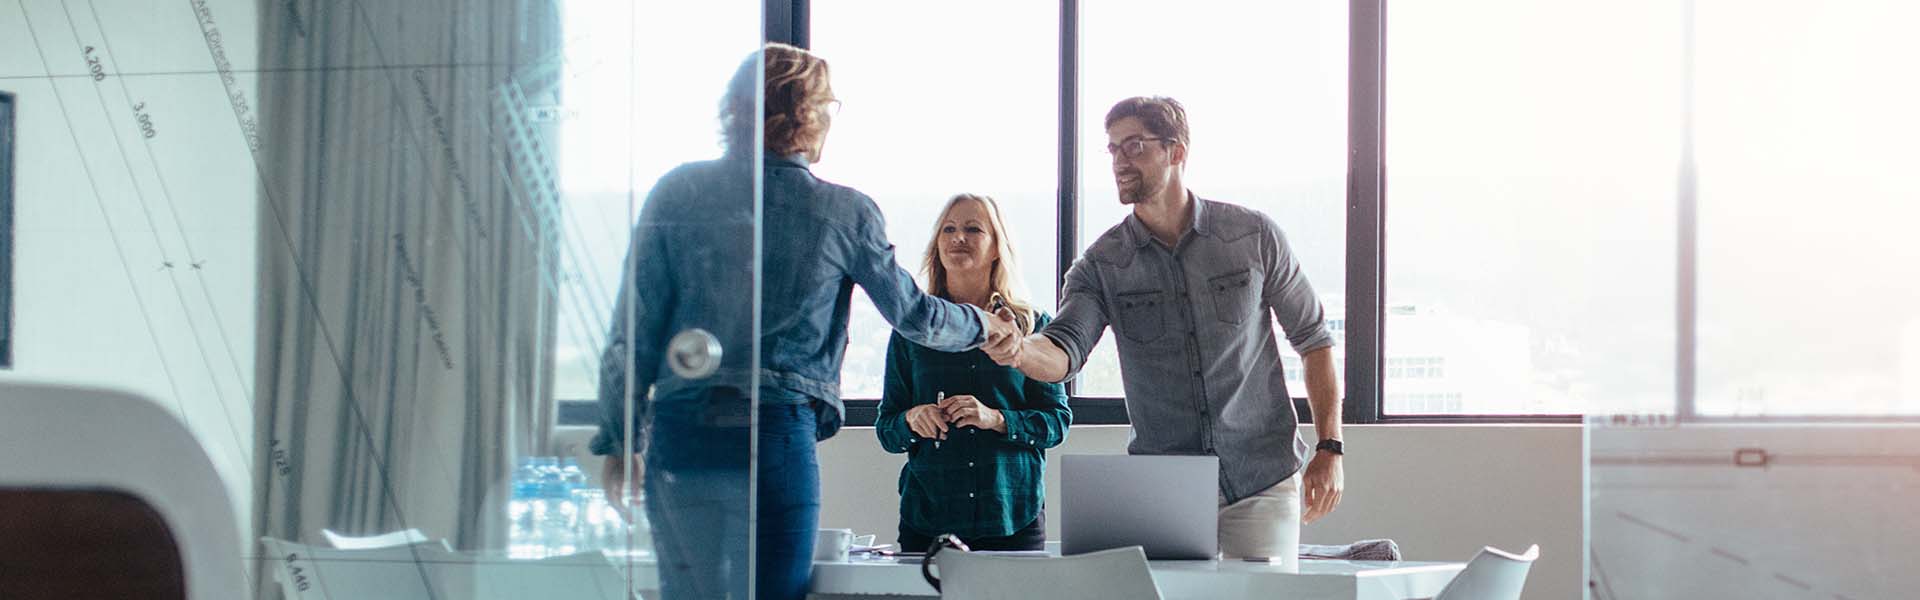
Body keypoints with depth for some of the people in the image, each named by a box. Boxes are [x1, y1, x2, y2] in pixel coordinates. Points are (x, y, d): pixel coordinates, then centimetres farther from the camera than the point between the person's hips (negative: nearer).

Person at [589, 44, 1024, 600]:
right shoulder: (844, 213, 0)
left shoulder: (678, 193, 4)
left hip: (678, 434, 3)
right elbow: (912, 313, 13)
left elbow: (634, 330, 2)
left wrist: (618, 440, 9)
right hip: (777, 433, -3)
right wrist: (981, 325, 33)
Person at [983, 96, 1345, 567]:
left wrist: (1329, 449, 0)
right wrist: (1019, 351, -40)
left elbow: (1313, 338, 6)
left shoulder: (1254, 236, -1)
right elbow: (1065, 349, -16)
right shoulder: (1103, 263, -1)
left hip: (1263, 481, -1)